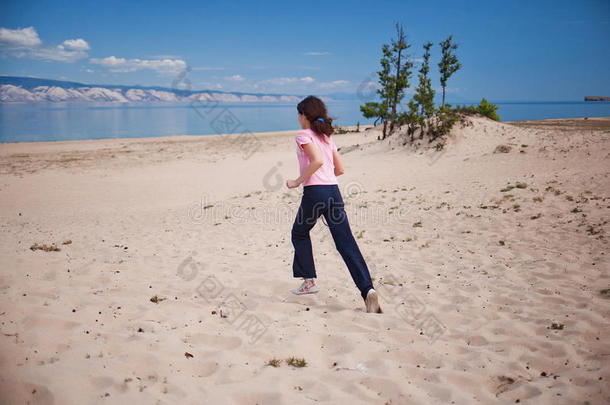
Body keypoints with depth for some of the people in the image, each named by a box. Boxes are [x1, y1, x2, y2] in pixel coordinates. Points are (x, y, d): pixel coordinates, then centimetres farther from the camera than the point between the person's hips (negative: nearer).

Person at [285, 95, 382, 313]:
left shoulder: (304, 135, -2)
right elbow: (340, 169, 20)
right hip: (334, 191, 6)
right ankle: (368, 289, -13)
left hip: (314, 192, -6)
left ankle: (309, 280, 23)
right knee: (346, 243, -1)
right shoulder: (327, 137, 20)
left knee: (299, 233, 21)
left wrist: (298, 181, -11)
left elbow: (317, 161, -19)